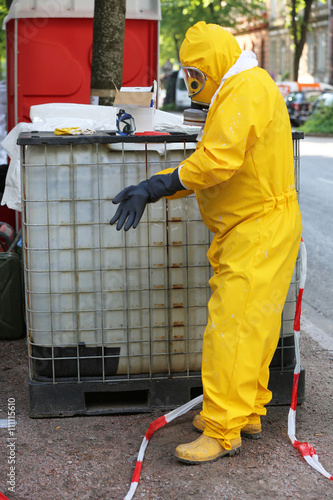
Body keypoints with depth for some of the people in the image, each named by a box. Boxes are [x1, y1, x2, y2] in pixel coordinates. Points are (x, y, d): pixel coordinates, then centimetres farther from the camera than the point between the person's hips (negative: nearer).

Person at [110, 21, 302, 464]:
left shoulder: (244, 90, -17)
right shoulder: (245, 89, 18)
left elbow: (217, 161, -29)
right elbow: (208, 161, 15)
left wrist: (156, 186, -18)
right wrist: (151, 188, 5)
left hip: (258, 233, -11)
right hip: (252, 231, 11)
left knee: (232, 330, -9)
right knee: (250, 327, 17)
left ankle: (223, 431, -4)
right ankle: (247, 413, 28)